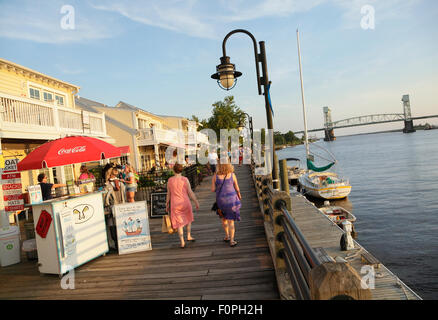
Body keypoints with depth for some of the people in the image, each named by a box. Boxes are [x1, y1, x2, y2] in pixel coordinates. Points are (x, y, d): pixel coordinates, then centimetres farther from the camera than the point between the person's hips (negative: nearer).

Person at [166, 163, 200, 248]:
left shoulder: (170, 180, -5)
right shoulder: (185, 179, -9)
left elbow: (168, 194, 1)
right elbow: (190, 193, -8)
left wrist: (167, 204, 13)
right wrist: (196, 202, 0)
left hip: (175, 204, 1)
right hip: (185, 203, 0)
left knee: (179, 223, 10)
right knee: (188, 218, 26)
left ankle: (182, 242, 4)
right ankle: (189, 236, 29)